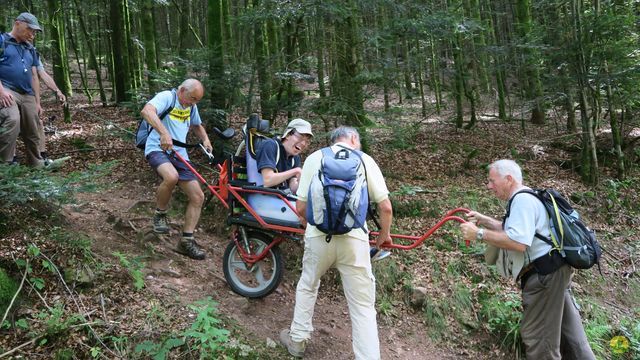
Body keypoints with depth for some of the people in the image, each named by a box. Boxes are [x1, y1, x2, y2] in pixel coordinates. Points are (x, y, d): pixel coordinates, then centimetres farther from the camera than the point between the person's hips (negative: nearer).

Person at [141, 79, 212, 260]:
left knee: (198, 197, -4)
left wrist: (205, 140, 12)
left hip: (179, 153, 7)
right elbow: (147, 111, -29)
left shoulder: (191, 106, 13)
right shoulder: (166, 97, -9)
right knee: (171, 177, -40)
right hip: (158, 149, -7)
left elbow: (197, 125, 33)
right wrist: (164, 133, -44)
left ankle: (187, 241, 8)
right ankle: (160, 214, -10)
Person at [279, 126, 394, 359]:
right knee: (363, 306, 8)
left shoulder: (314, 158, 7)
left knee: (307, 286, 27)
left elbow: (301, 207, 5)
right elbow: (385, 207, 1)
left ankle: (297, 340, 38)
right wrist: (384, 234, 19)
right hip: (354, 238, -1)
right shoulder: (365, 160, 5)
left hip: (319, 236, 2)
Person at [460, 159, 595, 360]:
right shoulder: (524, 198, 17)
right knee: (567, 332, 20)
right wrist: (483, 220, 16)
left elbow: (518, 242, -31)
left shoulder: (522, 200, -19)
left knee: (537, 335, -1)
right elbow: (511, 230, 28)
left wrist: (479, 234, -25)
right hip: (551, 271, 11)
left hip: (545, 275, -11)